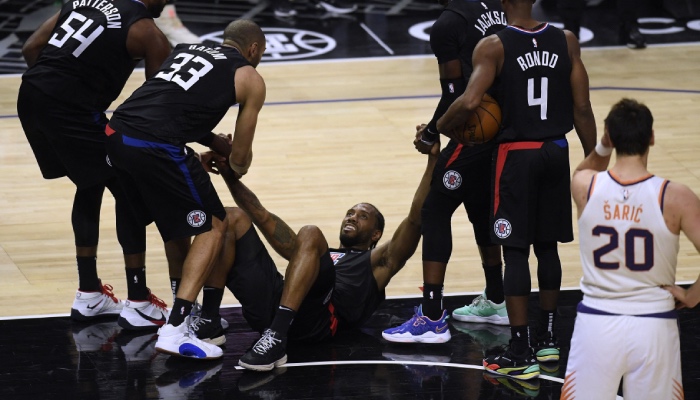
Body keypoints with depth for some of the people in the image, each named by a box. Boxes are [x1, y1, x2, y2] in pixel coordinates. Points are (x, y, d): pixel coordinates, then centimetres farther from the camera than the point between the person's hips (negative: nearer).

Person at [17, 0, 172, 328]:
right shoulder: (146, 30, 1)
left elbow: (31, 49, 16)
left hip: (31, 95, 7)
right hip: (70, 108, -7)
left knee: (91, 187, 24)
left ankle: (89, 296, 30)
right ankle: (139, 304, 11)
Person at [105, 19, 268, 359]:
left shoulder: (187, 49, 27)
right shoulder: (250, 79, 11)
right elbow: (240, 159, 12)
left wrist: (217, 144, 29)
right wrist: (235, 166, 35)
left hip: (116, 135, 7)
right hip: (157, 148, -7)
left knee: (176, 223, 27)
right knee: (212, 227, 8)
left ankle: (186, 312, 40)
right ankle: (175, 331, -3)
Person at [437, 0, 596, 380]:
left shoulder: (493, 46, -12)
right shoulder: (566, 41, 1)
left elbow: (469, 101, -23)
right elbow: (582, 108, 2)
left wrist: (436, 130, -7)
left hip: (517, 155, -4)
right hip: (556, 151, 4)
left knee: (515, 252, 0)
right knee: (547, 245, 17)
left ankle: (521, 353, 0)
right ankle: (547, 339, 26)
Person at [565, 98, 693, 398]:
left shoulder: (585, 187, -5)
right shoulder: (675, 198, -12)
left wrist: (603, 147, 5)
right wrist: (690, 297, -2)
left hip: (596, 324, 1)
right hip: (653, 327, -1)